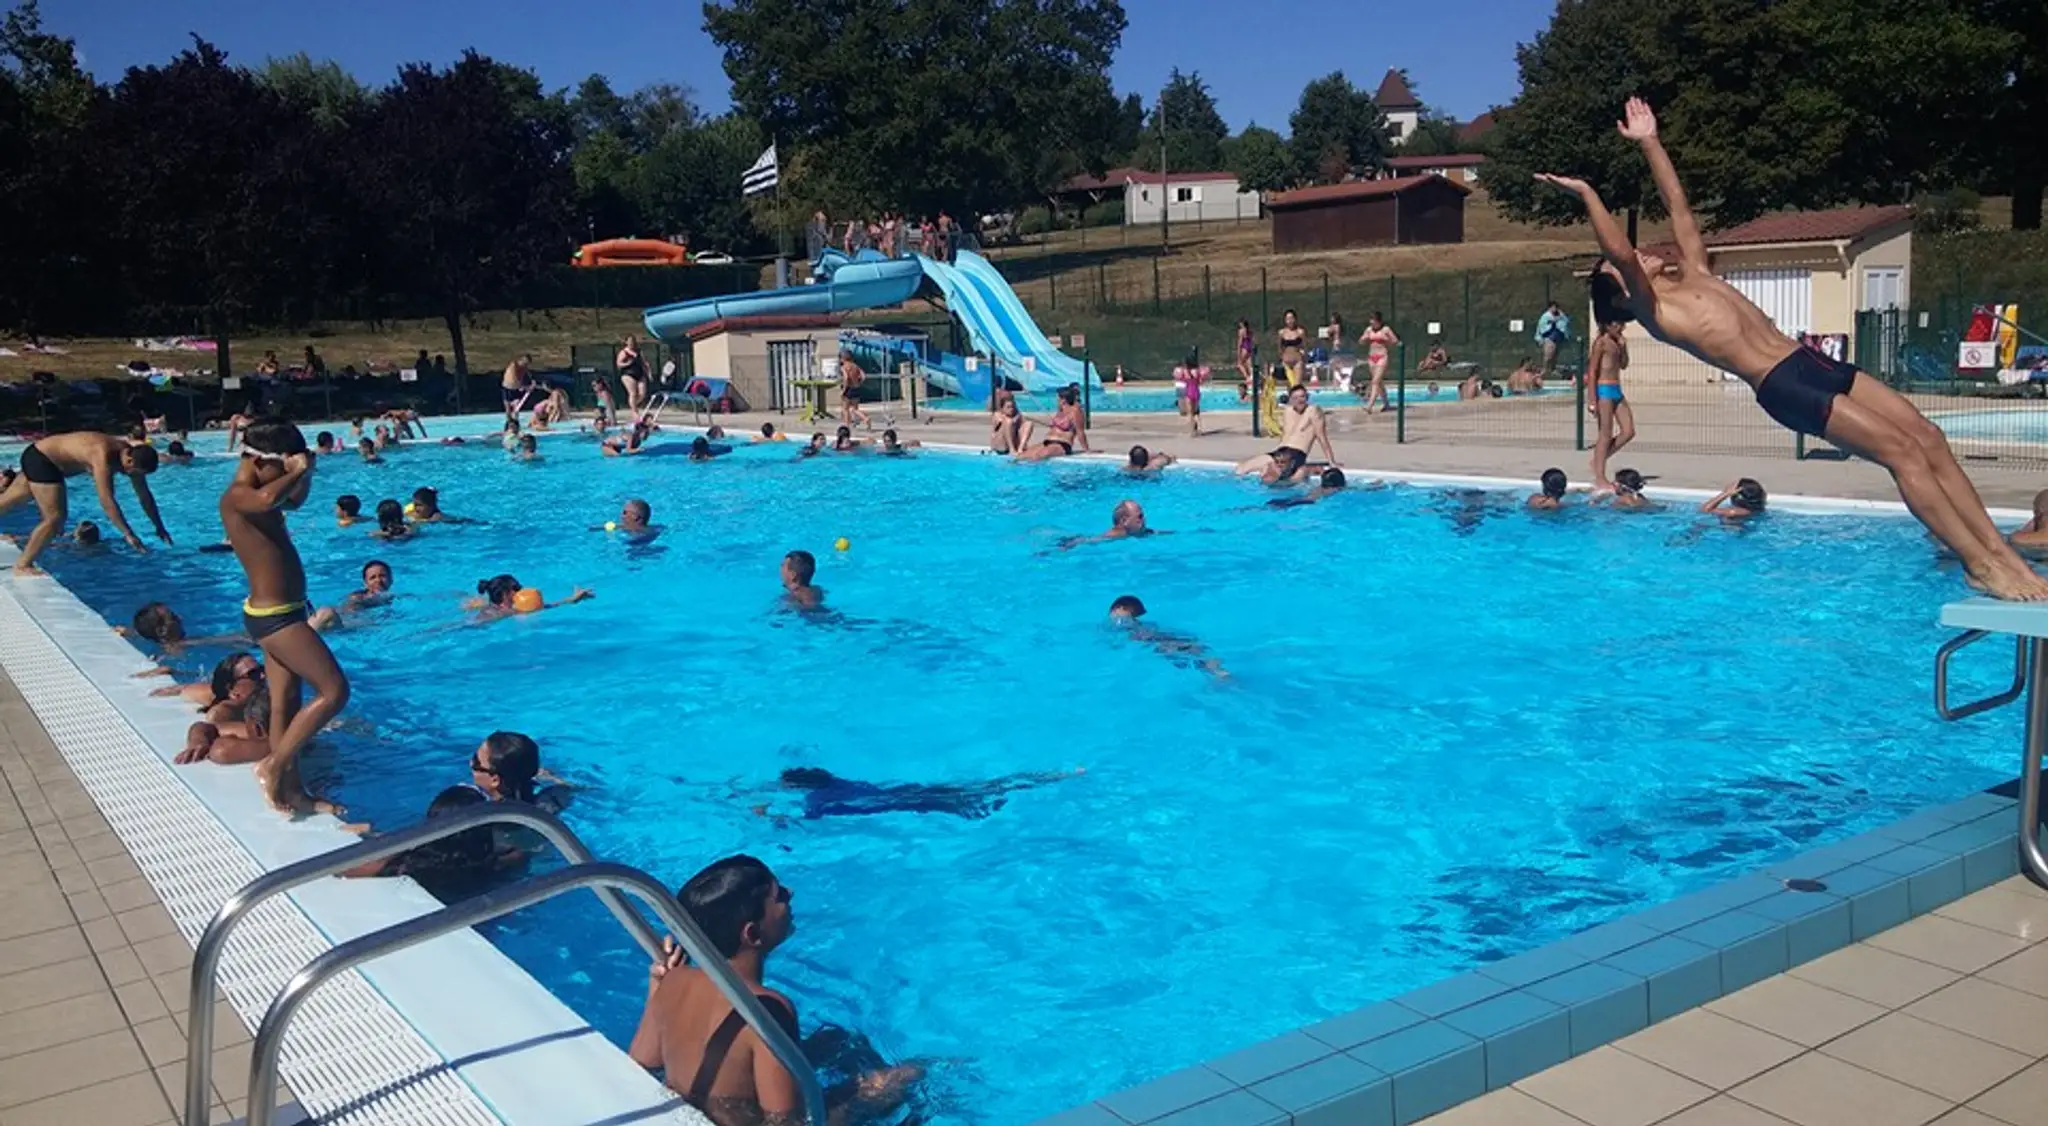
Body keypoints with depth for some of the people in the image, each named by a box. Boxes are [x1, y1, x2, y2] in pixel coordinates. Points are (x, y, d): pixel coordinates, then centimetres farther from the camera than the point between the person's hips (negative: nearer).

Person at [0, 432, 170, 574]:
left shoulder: (132, 454, -8)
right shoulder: (104, 458, -35)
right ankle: (22, 566, -3)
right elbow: (107, 501, -39)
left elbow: (145, 495, 1)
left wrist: (159, 528, 3)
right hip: (40, 459, -10)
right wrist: (128, 534, -39)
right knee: (55, 518, -14)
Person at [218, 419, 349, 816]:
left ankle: (292, 791, 22)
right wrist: (297, 471, -23)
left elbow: (293, 500, 31)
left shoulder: (254, 492, 11)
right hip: (275, 615, -10)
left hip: (278, 612, 10)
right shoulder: (236, 497, -19)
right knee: (334, 690, -8)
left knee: (285, 704, 14)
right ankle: (274, 766, -1)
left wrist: (304, 474, 10)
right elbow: (269, 499, -43)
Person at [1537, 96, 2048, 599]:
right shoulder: (1653, 312, -2)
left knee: (1928, 436, 0)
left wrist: (1650, 143, 30)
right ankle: (1980, 566, -11)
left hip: (1811, 362, 9)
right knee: (1901, 450, -16)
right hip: (1782, 386, -9)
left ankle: (1999, 550, 2)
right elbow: (1619, 253, -17)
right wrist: (1588, 195, -9)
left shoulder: (1693, 274, 22)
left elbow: (1679, 207, 28)